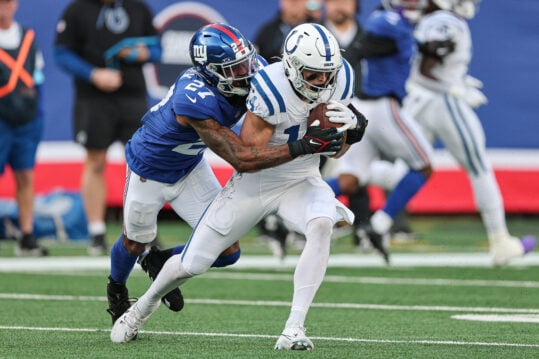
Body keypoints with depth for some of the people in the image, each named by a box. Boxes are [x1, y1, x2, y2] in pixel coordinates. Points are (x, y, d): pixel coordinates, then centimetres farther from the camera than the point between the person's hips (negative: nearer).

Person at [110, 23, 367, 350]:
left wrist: (354, 126, -25)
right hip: (255, 184, -3)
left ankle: (295, 328, -28)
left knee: (322, 225, -33)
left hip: (301, 182, 3)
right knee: (192, 264, 6)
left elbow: (334, 151, -3)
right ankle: (146, 305, 40)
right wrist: (304, 146, -38)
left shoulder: (340, 80, -15)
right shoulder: (271, 89, -31)